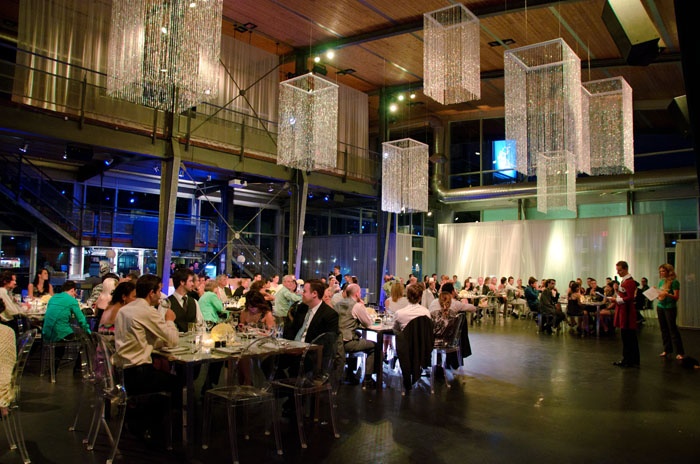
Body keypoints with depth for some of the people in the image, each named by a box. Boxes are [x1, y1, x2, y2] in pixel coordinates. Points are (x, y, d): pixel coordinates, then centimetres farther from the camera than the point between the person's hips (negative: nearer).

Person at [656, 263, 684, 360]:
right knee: (664, 329, 8)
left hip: (670, 308, -7)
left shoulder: (674, 282, -9)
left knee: (673, 329, -5)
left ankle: (680, 352, 2)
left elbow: (676, 297, -13)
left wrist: (667, 294, -29)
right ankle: (667, 350, 16)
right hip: (660, 307, 7)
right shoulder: (661, 281, 12)